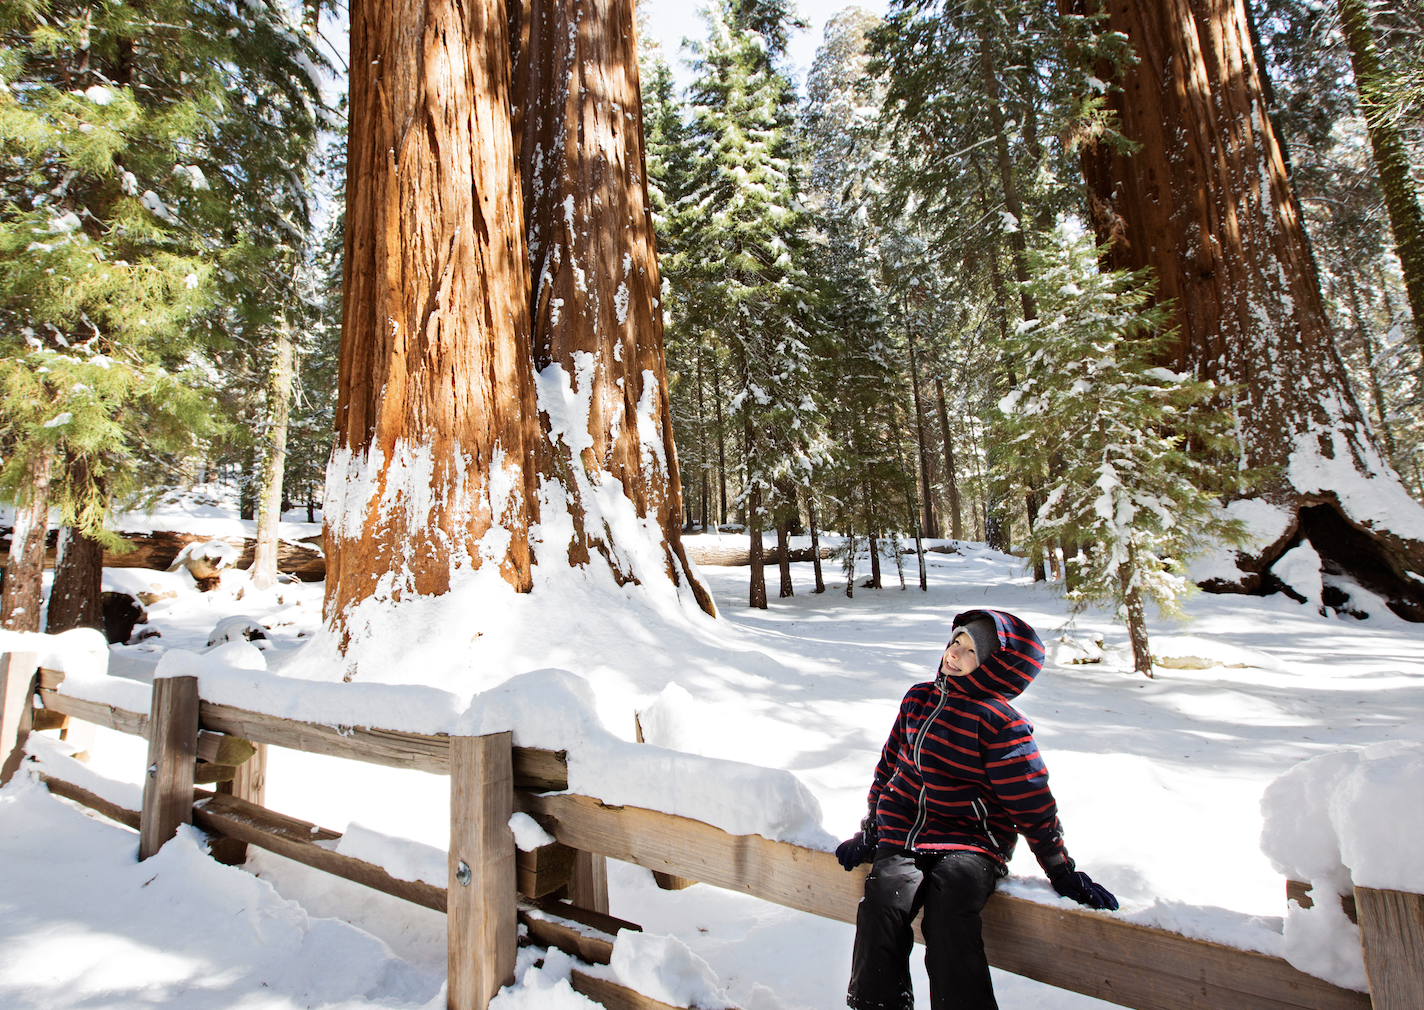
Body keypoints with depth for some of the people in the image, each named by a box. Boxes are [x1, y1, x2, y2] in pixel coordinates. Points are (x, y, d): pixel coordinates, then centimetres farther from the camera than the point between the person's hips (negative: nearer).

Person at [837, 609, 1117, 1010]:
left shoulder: (999, 722, -7)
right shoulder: (919, 698, 11)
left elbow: (1032, 804, -2)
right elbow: (889, 765, 20)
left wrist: (1063, 872, 2)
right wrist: (870, 828, 21)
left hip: (970, 843, -4)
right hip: (901, 830, 4)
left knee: (949, 912, -31)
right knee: (883, 903, -22)